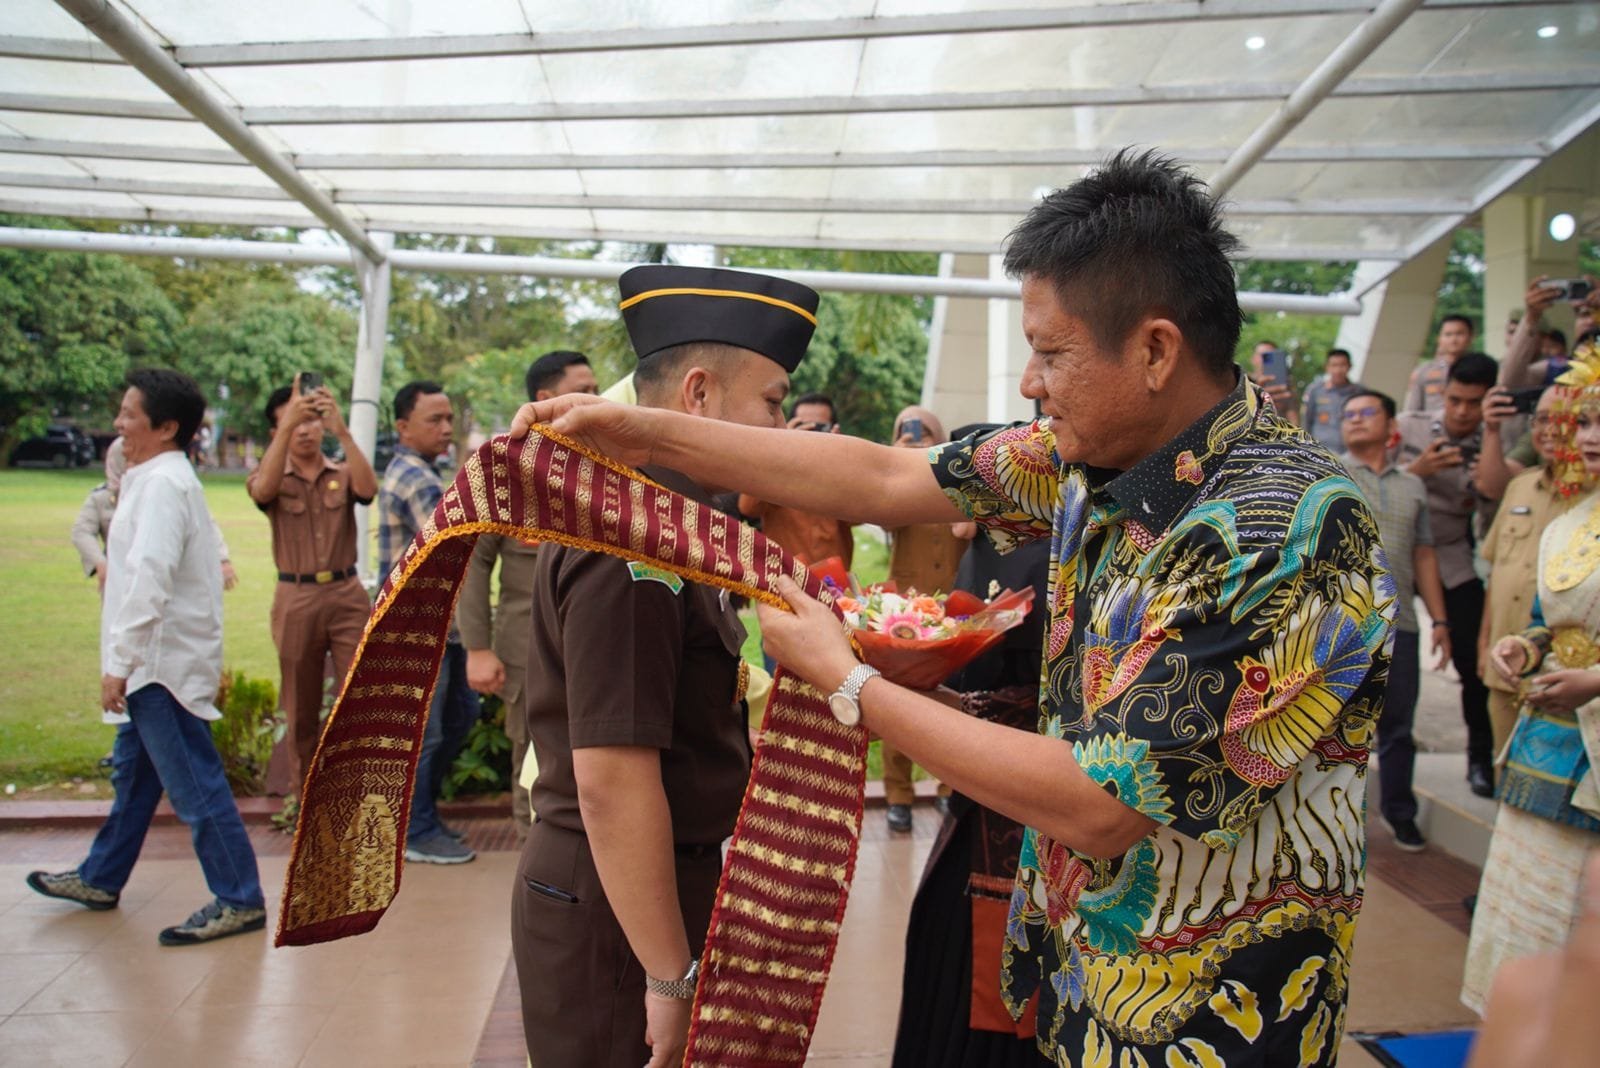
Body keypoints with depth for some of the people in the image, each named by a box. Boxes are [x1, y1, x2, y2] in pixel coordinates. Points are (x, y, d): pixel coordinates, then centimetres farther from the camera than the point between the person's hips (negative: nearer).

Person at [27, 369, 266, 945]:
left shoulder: (162, 484, -18)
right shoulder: (159, 477, 14)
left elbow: (149, 579, -25)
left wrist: (119, 663, -23)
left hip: (164, 663, -11)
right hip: (157, 661, 11)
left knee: (194, 784, -5)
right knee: (133, 772, 22)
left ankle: (239, 902, 3)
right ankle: (101, 879, 38)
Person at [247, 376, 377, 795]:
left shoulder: (343, 473, 6)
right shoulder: (271, 477, 5)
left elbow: (368, 489, -16)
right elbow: (262, 490, -19)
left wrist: (342, 430, -27)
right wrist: (289, 423, -29)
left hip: (347, 594, 0)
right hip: (296, 599, 0)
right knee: (302, 710, 9)